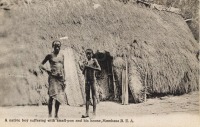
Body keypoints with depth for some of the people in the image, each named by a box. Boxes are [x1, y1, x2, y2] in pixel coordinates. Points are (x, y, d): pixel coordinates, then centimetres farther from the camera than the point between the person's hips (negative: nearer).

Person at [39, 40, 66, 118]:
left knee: (60, 97, 4)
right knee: (52, 96, -10)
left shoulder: (62, 55, 13)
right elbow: (41, 65, 5)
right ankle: (50, 114, -5)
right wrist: (47, 70, -10)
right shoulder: (50, 55, 1)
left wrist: (64, 79, 10)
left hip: (61, 77, 4)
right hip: (53, 77, -4)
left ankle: (56, 115, 12)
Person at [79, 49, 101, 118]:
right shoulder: (85, 62, 13)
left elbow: (99, 68, -15)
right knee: (87, 97, 5)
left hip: (92, 80, -5)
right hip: (86, 80, 5)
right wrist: (82, 68, -2)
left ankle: (94, 113, -5)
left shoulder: (94, 60, -1)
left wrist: (90, 67, -22)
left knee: (94, 96, -4)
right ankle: (87, 113, 6)